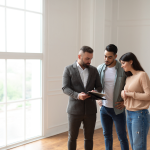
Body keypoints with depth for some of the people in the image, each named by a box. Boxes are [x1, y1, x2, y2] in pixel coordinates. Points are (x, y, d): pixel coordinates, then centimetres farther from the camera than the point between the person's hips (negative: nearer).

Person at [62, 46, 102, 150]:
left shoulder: (94, 70, 8)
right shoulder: (69, 69, -2)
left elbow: (99, 86, 11)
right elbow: (65, 88, -9)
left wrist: (96, 92, -13)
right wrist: (77, 95, -26)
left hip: (90, 109, 3)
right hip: (75, 109, -3)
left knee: (89, 137, 12)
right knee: (72, 137, 9)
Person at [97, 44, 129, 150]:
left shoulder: (123, 69, -12)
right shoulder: (99, 69, 0)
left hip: (118, 109, -4)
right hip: (104, 108, 4)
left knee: (122, 137, 6)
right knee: (107, 135, 17)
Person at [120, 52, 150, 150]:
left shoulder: (142, 75, -10)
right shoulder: (129, 77, 13)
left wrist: (130, 94, -12)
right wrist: (123, 93, -2)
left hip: (139, 114, -7)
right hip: (129, 114, 7)